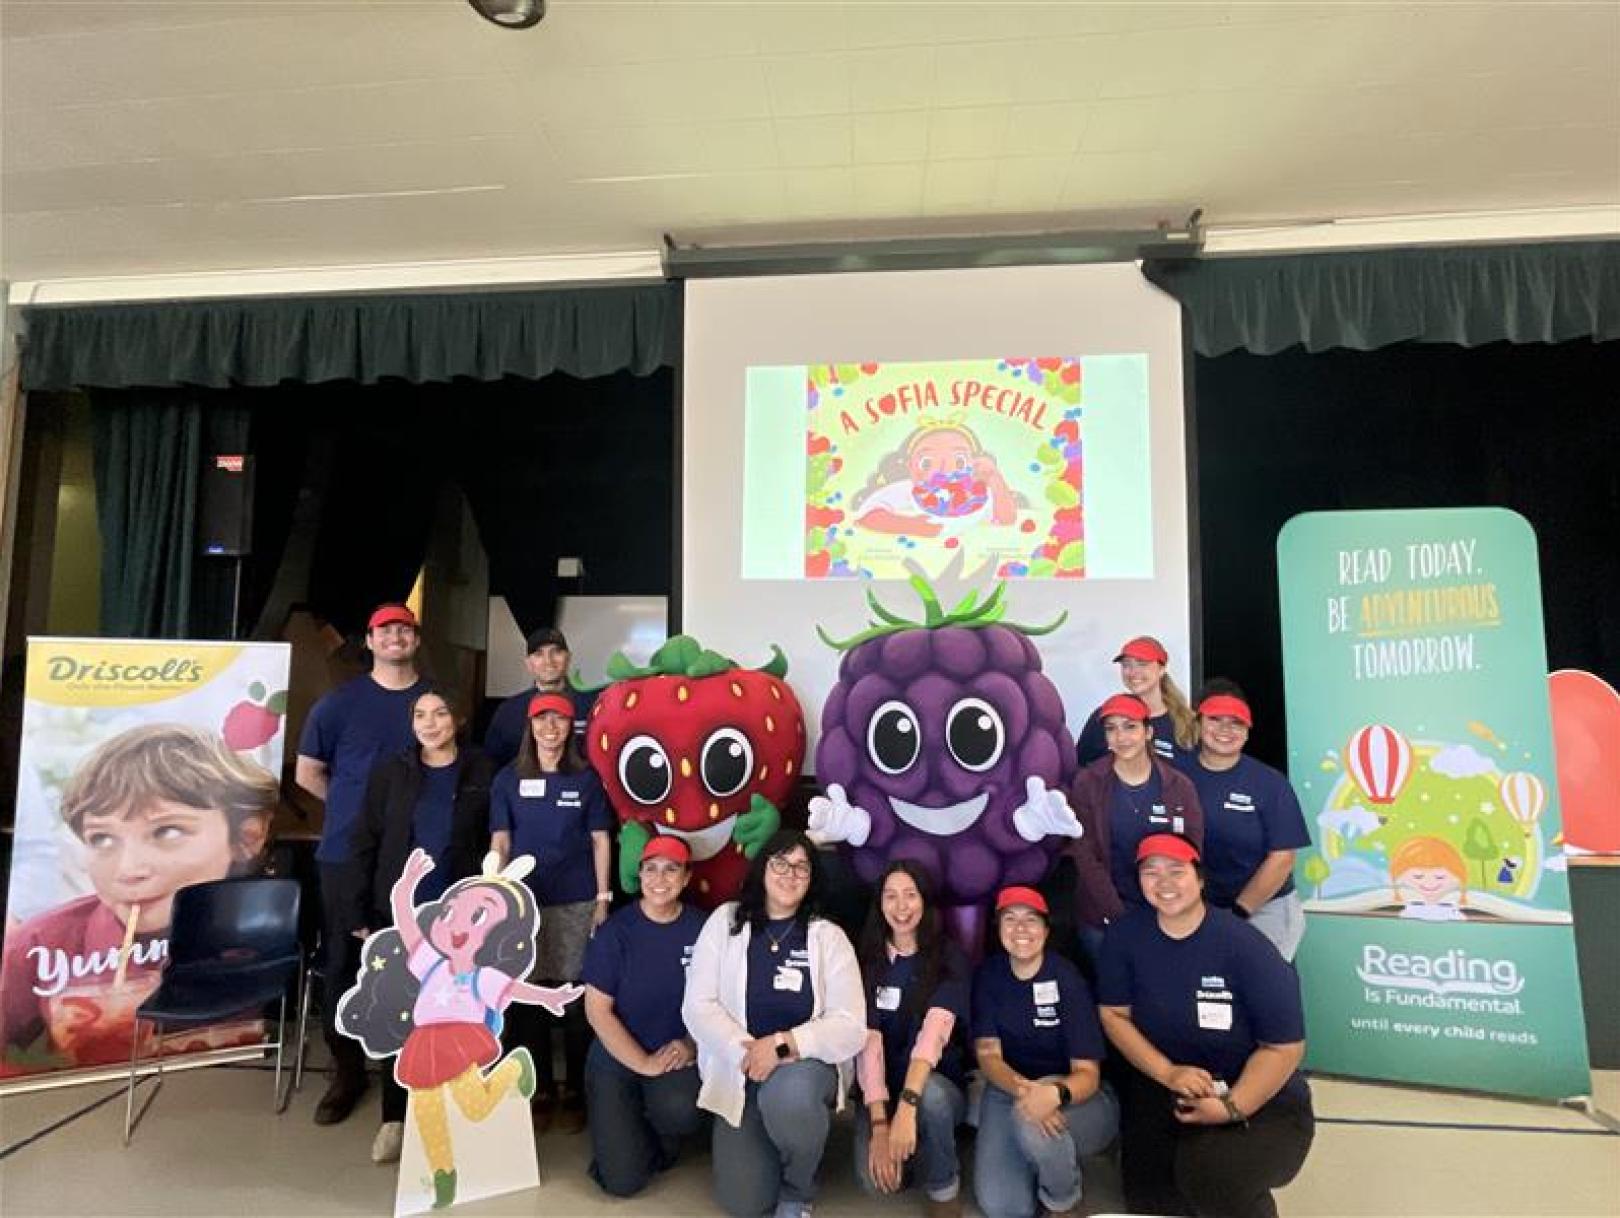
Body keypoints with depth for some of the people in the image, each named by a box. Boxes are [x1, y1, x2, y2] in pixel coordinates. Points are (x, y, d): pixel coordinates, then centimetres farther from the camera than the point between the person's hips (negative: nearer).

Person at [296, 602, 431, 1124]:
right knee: (343, 963, 8)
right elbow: (307, 773, 8)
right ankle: (347, 1070, 24)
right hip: (348, 855, 0)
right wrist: (355, 805, 6)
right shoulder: (339, 702, 1)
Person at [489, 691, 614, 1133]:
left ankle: (574, 1093, 16)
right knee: (529, 998, 5)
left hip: (577, 902, -1)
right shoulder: (509, 779, 4)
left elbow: (600, 840, 5)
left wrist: (603, 897, -1)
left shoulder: (587, 778, 3)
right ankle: (540, 1090, 20)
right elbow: (500, 842, 6)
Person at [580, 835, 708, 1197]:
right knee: (623, 1179, -13)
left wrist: (690, 1045, -12)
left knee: (683, 1112, -32)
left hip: (677, 1056, 1)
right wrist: (644, 1064, -14)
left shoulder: (702, 929, -8)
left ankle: (660, 1134, 6)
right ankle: (625, 1130, 23)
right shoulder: (614, 932, -11)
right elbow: (597, 1010, -9)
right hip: (617, 1060, 0)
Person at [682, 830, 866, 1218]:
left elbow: (850, 1027, -13)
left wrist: (783, 1044, -25)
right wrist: (746, 1052, -21)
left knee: (787, 1096, -35)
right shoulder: (725, 921, -3)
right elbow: (698, 1006, -8)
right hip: (738, 1074, 2)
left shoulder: (829, 936, -5)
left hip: (809, 1063, -1)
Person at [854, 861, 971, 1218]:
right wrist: (879, 1122, -27)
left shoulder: (950, 958, -9)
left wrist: (907, 1105, -40)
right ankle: (912, 1151, 9)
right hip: (883, 1091, 2)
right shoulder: (868, 960, -2)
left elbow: (934, 1030, -25)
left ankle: (943, 1188, -9)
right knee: (875, 1179, -26)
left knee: (928, 1094, -37)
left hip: (940, 1086, -1)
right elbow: (868, 1039, -13)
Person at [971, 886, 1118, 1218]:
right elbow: (988, 1054, -9)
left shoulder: (1067, 979, -15)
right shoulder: (988, 975, -5)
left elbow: (1088, 1074, -17)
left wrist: (1055, 1093, -40)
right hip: (1009, 1089, 2)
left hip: (1073, 1097, -2)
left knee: (1031, 1122, -36)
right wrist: (1022, 1089, -32)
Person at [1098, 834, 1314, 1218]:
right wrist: (1168, 1073, -16)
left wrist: (1231, 1107, -20)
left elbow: (1285, 1047, -14)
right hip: (1161, 1089, 3)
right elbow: (1114, 1015, -3)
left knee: (1210, 1175, -31)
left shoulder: (1244, 947, -20)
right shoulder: (1125, 934, -10)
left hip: (1261, 1100, -3)